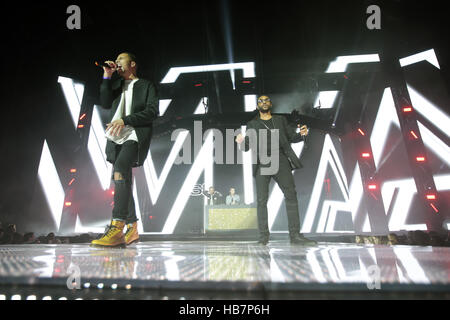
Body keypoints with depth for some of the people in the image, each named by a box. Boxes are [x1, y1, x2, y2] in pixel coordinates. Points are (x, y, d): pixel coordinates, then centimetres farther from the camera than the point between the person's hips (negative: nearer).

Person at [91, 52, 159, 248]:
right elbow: (105, 103, 11)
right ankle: (132, 229, 12)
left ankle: (116, 228, -36)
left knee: (120, 168, -31)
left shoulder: (146, 85, 12)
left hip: (136, 135, -6)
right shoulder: (116, 85, 28)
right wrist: (106, 77, 5)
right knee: (122, 182, 4)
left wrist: (125, 120, -13)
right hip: (116, 137, 6)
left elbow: (152, 111, -3)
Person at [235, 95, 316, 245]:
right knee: (261, 200, -4)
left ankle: (295, 235, -1)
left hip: (280, 161, 1)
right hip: (262, 164, -1)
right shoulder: (252, 124, 18)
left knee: (291, 195, -6)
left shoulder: (281, 120, 22)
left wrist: (301, 134, -4)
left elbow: (291, 137, 18)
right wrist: (242, 142, -13)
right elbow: (247, 147, 11)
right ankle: (263, 236, 1)